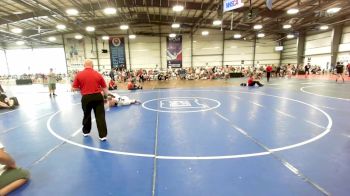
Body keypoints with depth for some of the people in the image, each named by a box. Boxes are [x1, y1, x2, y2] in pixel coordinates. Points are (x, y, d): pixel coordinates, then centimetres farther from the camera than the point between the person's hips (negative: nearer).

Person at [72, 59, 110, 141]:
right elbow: (104, 88, 6)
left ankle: (86, 131, 39)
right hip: (97, 96, -1)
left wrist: (82, 88, 18)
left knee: (87, 115, 20)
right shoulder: (98, 74, 2)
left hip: (86, 98, 1)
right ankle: (103, 135, 1)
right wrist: (108, 95, 20)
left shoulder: (79, 75, 0)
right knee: (100, 116, 1)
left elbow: (74, 88, 1)